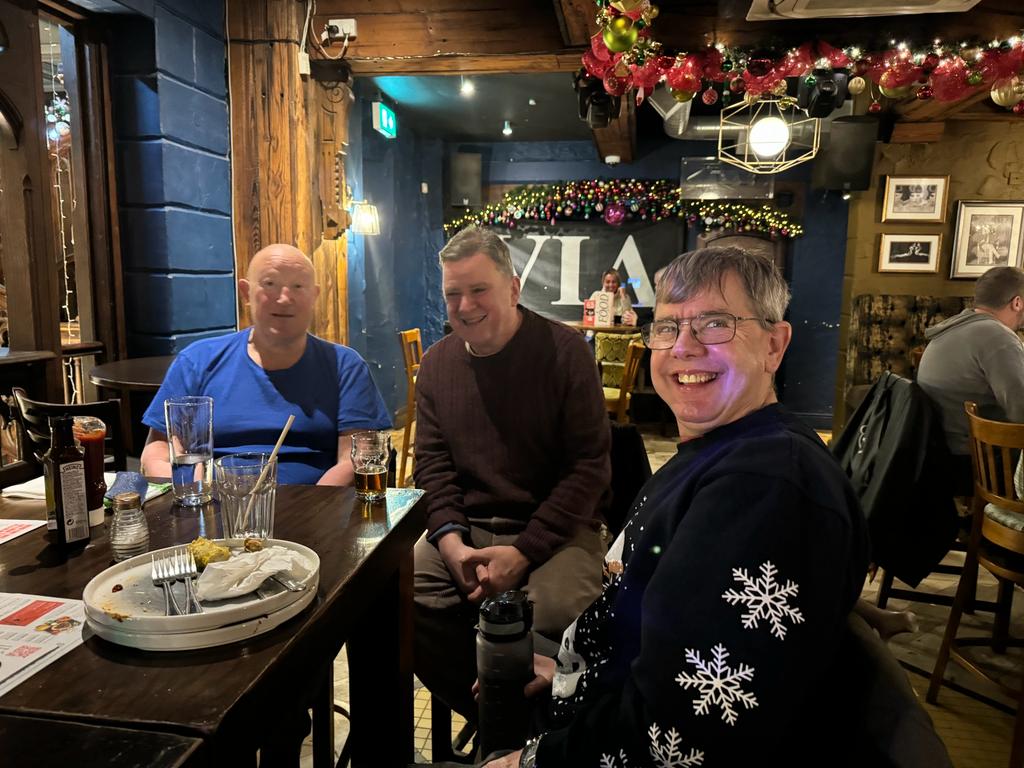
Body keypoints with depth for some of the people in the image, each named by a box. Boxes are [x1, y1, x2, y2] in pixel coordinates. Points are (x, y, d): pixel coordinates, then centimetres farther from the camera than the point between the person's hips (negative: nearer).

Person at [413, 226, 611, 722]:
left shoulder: (564, 350, -7)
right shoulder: (437, 364, 9)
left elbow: (590, 466, -10)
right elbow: (432, 463, 9)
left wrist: (523, 553, -17)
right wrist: (450, 540, -10)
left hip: (555, 530, -4)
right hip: (465, 528, 5)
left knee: (552, 615, -32)